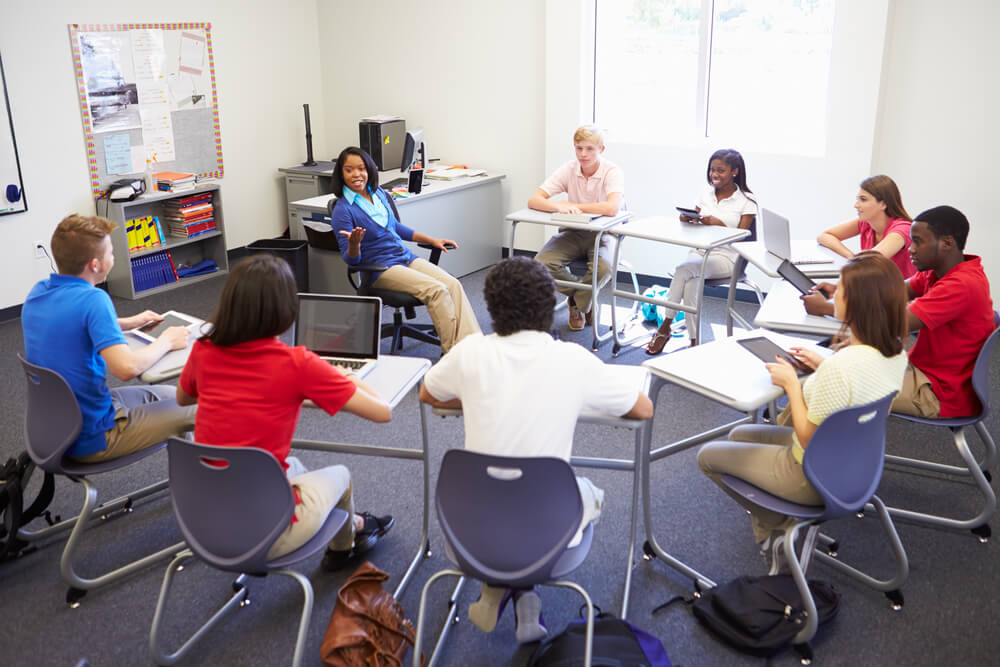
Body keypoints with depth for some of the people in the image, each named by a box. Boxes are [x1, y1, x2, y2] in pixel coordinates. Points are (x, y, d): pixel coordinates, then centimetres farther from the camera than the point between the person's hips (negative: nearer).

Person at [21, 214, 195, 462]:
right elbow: (127, 368, -34)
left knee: (169, 395, 24)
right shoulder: (93, 299, -25)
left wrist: (128, 323, 16)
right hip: (89, 440, -9)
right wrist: (166, 341, -16)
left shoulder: (37, 292, 2)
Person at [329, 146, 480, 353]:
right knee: (437, 290, -27)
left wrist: (432, 240, 25)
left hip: (406, 258, 7)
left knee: (454, 285, -17)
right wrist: (354, 244, -32)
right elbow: (350, 259, -9)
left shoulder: (379, 194, 12)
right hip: (380, 268, -7)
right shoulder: (343, 210, -8)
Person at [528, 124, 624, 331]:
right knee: (541, 263, -23)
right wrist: (559, 206, -33)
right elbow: (533, 201, -12)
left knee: (603, 268, -35)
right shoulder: (568, 170, -6)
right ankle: (588, 299, 4)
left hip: (601, 233, -3)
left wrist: (571, 205, -24)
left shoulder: (612, 171, -15)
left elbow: (612, 208, -34)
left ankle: (578, 304, 0)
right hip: (573, 232, 4)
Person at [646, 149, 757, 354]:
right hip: (699, 250, 4)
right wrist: (688, 218, -8)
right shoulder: (706, 192, 13)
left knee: (684, 269, -30)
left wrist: (719, 224, -22)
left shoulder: (746, 201, -2)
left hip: (726, 258, -4)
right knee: (690, 284, -29)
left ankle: (665, 327, -21)